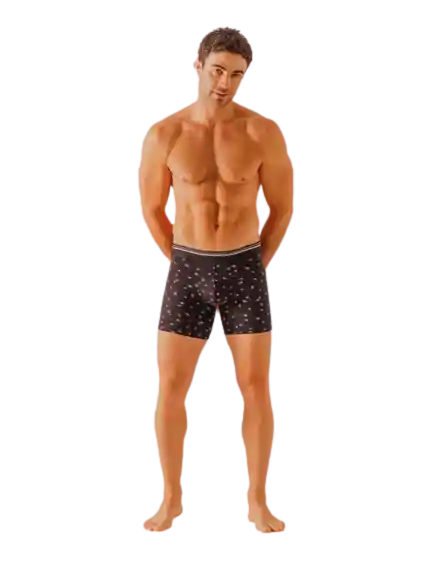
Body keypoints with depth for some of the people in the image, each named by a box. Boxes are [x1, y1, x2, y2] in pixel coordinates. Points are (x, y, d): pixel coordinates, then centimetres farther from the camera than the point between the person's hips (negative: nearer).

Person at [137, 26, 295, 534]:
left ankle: (258, 504, 18)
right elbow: (151, 209, 7)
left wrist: (252, 268, 8)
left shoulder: (264, 132, -7)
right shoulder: (163, 133, -5)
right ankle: (170, 501, 20)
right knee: (170, 389, 1)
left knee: (257, 389, 1)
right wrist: (183, 268, 11)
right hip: (186, 272, 1)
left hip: (245, 272, 0)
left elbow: (283, 208, 3)